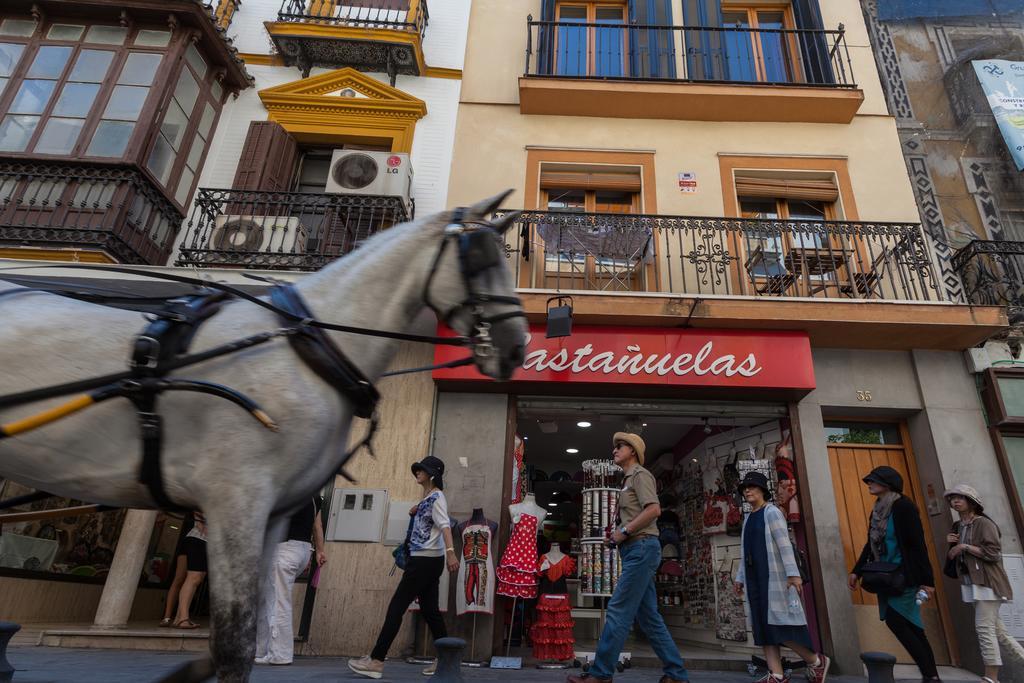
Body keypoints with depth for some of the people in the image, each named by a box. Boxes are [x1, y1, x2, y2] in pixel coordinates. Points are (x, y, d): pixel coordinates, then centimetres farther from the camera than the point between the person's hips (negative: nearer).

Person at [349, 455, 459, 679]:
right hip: (426, 560, 10)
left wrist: (450, 552, -39)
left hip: (426, 560, -10)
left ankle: (376, 660, 0)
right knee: (430, 609, 11)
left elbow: (444, 525, -27)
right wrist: (416, 512, 12)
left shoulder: (436, 497, -12)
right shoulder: (427, 498, 16)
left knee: (396, 607, -5)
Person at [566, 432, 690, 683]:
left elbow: (654, 510, -19)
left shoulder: (640, 474, -5)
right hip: (636, 551, 10)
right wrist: (617, 535, 8)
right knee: (648, 616, 10)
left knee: (618, 611, -9)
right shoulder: (629, 480, 23)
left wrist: (624, 531, -16)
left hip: (642, 548, -10)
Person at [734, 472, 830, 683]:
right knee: (764, 626, 3)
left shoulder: (771, 512, -6)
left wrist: (793, 573, -23)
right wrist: (740, 577, 18)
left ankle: (816, 662, 10)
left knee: (779, 623, -8)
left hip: (774, 576, -8)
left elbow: (784, 544, -15)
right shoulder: (748, 518, 17)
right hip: (755, 578, 8)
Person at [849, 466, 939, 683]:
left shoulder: (903, 506, -11)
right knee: (910, 627, 8)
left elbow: (918, 544, -14)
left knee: (894, 620, -11)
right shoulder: (877, 511, 12)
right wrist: (857, 571, 13)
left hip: (905, 575, -8)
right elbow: (870, 544, 16)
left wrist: (927, 579, -16)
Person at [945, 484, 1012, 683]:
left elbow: (994, 553, -17)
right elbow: (953, 557, 20)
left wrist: (965, 547, -15)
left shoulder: (983, 523, -9)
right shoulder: (957, 527, 14)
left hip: (986, 582, -8)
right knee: (994, 627, 12)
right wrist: (951, 545, 1)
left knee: (984, 627, -10)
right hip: (971, 582, 8)